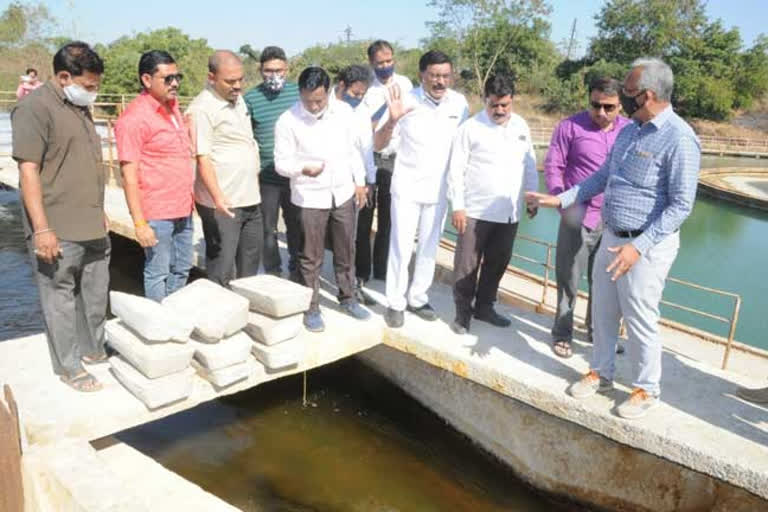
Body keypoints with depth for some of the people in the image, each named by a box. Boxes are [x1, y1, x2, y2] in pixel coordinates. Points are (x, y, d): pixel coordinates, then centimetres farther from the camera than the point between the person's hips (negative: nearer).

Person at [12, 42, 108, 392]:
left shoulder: (79, 107, 14)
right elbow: (28, 170, -16)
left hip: (93, 228, 8)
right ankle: (68, 368, 16)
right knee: (61, 300, 4)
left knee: (95, 295, 17)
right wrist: (41, 229, -20)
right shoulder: (35, 107, -12)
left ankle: (93, 349, 33)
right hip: (58, 232, -8)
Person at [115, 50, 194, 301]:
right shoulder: (134, 118, -14)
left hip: (183, 208, 8)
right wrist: (139, 223, -19)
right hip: (156, 213, -8)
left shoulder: (173, 106, 11)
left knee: (182, 269, 17)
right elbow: (129, 175, -16)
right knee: (158, 273, 4)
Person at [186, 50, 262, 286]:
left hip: (250, 199, 9)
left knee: (250, 262, 20)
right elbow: (203, 159, -21)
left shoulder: (237, 98, 11)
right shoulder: (202, 109, -15)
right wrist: (218, 198, -31)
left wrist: (256, 170, 21)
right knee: (221, 269, -1)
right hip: (223, 204, -8)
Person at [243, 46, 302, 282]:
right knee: (268, 229, 9)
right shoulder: (250, 98, -4)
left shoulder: (298, 92, 2)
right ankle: (273, 275, 25)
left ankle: (297, 271, 33)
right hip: (265, 177, -2)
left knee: (297, 226, 14)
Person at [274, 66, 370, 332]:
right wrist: (303, 169, -31)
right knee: (311, 257, 5)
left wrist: (359, 181, 9)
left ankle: (348, 299, 32)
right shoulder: (288, 121, -12)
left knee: (346, 251, 15)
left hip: (343, 193, 4)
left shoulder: (343, 111, -1)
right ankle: (311, 308, 20)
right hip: (310, 198, -3)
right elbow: (281, 162, -11)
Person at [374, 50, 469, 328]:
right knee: (401, 247, 0)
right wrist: (392, 120, -28)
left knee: (429, 248, 12)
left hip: (439, 189, 3)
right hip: (407, 187, -3)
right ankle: (395, 303, 15)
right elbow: (378, 145, -10)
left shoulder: (459, 103, -4)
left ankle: (418, 298, 28)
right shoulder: (406, 102, -13)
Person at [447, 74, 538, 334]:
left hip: (509, 212, 5)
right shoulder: (471, 127, -7)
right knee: (467, 265, 3)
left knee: (497, 263, 15)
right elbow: (456, 170, -7)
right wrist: (457, 206, -11)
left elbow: (529, 165, 15)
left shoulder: (521, 126, 7)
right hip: (475, 211, -4)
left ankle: (484, 307, 32)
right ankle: (463, 312, 18)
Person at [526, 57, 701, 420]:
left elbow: (681, 205, -20)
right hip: (612, 237, 8)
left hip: (647, 246, -8)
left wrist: (638, 246, -26)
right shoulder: (629, 131, 7)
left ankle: (646, 390, 26)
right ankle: (600, 373, 36)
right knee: (602, 312, 17)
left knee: (640, 321, 5)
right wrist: (560, 200, 9)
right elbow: (602, 178, 16)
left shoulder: (678, 139, -18)